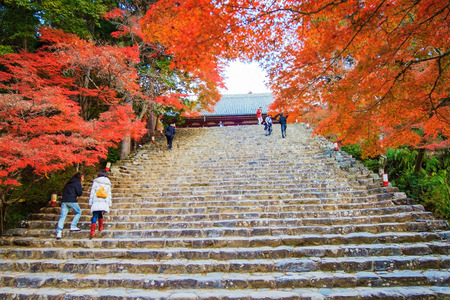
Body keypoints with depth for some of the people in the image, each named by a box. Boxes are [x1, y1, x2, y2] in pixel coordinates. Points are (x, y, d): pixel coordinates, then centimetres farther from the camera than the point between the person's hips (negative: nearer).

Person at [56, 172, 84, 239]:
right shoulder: (77, 183, 0)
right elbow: (80, 193, -5)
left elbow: (64, 191, 24)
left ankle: (58, 232, -8)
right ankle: (73, 226, 3)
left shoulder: (68, 183, 23)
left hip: (64, 201, 6)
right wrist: (81, 189, 13)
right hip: (72, 201, -6)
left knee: (62, 216, 1)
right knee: (78, 212, 13)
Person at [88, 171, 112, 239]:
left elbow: (92, 192, 3)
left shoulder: (96, 181, 6)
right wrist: (109, 204, 17)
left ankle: (92, 231, -19)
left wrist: (90, 202, 5)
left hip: (96, 202, -3)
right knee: (100, 214, 23)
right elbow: (109, 194, 14)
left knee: (94, 216, -7)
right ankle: (101, 227, 25)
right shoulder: (108, 183, 14)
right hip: (104, 202, 3)